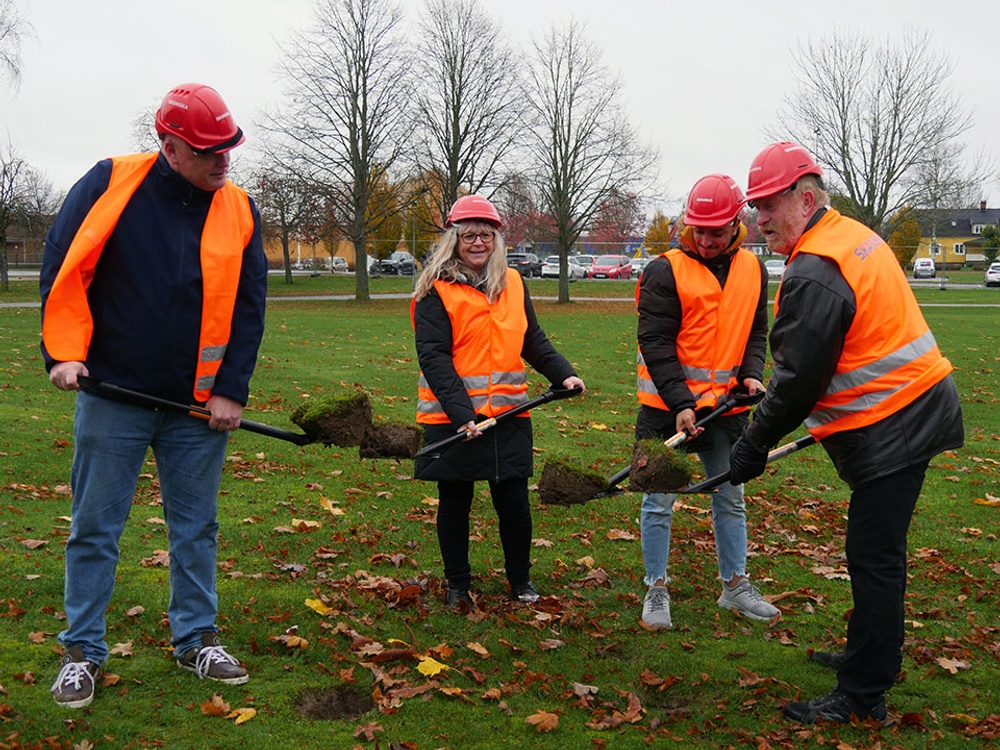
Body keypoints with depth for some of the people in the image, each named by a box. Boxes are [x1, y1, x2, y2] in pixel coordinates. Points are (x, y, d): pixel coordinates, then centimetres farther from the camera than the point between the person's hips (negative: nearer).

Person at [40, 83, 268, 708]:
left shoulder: (239, 211, 3)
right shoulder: (110, 184, -5)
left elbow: (249, 305, 4)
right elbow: (63, 268, -2)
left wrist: (231, 391, -2)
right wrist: (66, 353, -11)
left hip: (199, 405, 3)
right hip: (112, 396, -2)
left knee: (196, 527, 11)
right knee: (95, 528, 5)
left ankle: (197, 638, 26)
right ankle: (83, 649, 18)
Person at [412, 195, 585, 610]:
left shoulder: (513, 283, 10)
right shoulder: (437, 290, -6)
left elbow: (533, 340, 19)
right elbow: (433, 357, -13)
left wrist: (563, 373, 3)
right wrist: (460, 413, -22)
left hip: (508, 413, 4)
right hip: (452, 417, -3)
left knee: (514, 501, 7)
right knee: (454, 502, 9)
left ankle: (520, 579, 28)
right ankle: (457, 584, 26)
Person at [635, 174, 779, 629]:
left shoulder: (752, 270, 6)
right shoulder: (665, 271, -11)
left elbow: (756, 332, 13)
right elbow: (656, 343, -14)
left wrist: (751, 374, -6)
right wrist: (680, 403, -22)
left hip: (725, 404, 5)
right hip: (666, 404, -5)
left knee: (730, 497, 14)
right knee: (659, 499, 2)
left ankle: (735, 587, 28)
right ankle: (656, 591, 14)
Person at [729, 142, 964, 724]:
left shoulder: (815, 273, -19)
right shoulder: (855, 237, 13)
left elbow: (799, 379, -19)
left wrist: (755, 446, -8)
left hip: (891, 428, -11)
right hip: (918, 409, 11)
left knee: (874, 558, -4)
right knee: (878, 553, 21)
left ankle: (862, 696, 4)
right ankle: (874, 657, 35)